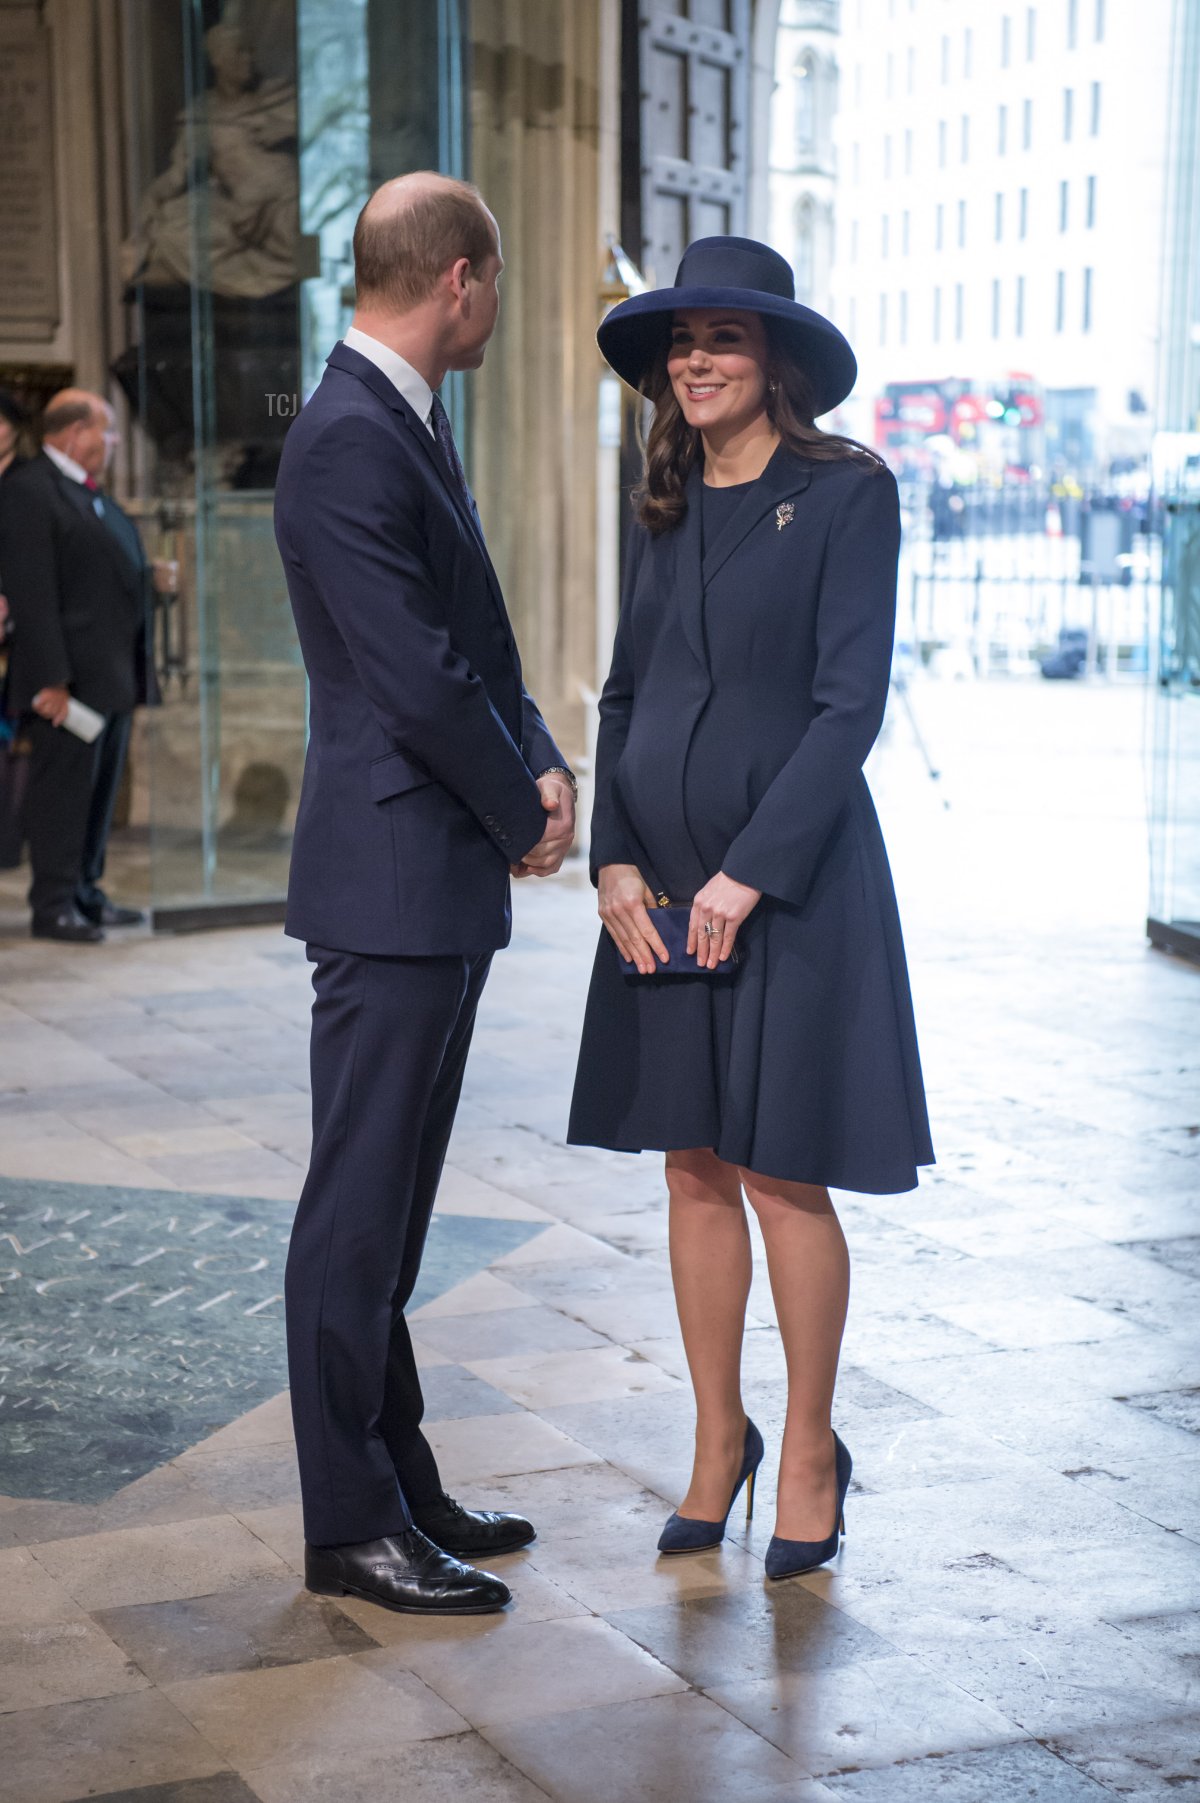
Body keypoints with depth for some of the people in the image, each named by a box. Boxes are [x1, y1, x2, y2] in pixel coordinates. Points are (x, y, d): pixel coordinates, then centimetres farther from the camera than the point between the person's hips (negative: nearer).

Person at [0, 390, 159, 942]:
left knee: (100, 789, 14)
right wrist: (50, 679, -22)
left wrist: (153, 577, 8)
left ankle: (85, 892, 23)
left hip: (114, 675, 9)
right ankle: (53, 905, 3)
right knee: (63, 789, -4)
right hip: (69, 679, -9)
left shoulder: (91, 494, 18)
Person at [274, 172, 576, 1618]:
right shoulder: (349, 442, -17)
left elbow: (475, 645, 18)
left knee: (393, 1206, 16)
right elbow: (420, 682, -20)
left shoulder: (407, 426, 15)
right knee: (358, 1211, -1)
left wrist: (541, 764, 1)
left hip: (445, 881, 10)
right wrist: (526, 817, -7)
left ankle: (401, 1485, 26)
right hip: (390, 881, -10)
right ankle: (349, 1526, 9)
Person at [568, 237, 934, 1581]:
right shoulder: (665, 511, 11)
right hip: (661, 880, 6)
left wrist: (751, 870, -16)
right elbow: (625, 691, 12)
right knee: (694, 1168, 10)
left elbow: (850, 702, -12)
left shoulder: (847, 497, -7)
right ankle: (718, 1438, 22)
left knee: (783, 1171, 0)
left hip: (791, 875, -5)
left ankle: (810, 1452, 16)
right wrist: (614, 859, -1)